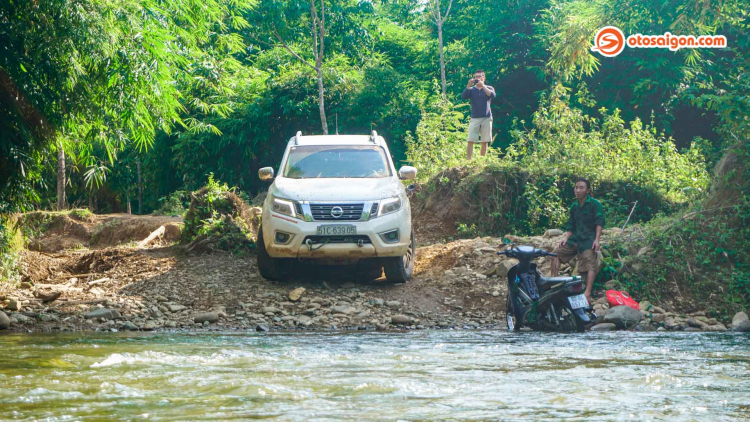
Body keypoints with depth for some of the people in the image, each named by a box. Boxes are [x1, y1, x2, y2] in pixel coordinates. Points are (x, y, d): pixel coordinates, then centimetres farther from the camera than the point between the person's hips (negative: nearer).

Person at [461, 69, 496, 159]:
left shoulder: (489, 88, 8)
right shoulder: (471, 89, 8)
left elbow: (492, 95, -14)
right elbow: (463, 96, -9)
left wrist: (482, 85, -20)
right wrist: (468, 85, -20)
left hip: (486, 118, 0)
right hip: (475, 118, 0)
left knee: (485, 142, 1)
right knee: (470, 141, -10)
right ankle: (469, 160, -11)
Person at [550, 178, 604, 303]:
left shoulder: (595, 204, -4)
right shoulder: (574, 206, 14)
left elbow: (599, 222, -11)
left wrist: (596, 240, -21)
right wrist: (565, 238, 2)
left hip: (588, 241, -7)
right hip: (575, 239, 7)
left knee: (590, 265, -20)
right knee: (556, 254, 6)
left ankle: (587, 293, -36)